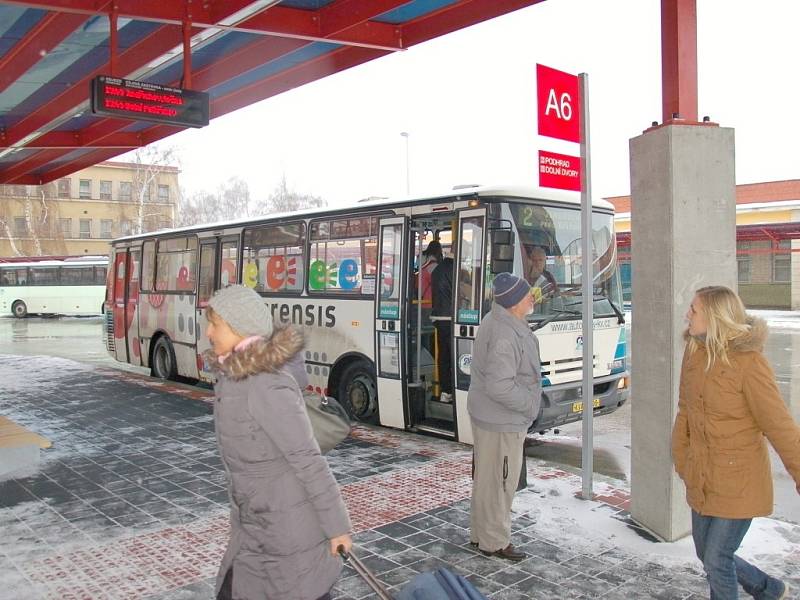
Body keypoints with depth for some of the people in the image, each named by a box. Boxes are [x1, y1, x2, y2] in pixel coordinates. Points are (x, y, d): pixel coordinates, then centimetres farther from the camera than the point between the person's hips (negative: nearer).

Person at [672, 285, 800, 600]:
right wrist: (681, 461, 13)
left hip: (738, 483, -7)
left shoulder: (749, 361, -21)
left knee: (716, 559, 1)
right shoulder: (694, 353, 0)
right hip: (702, 479, 7)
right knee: (707, 555, 19)